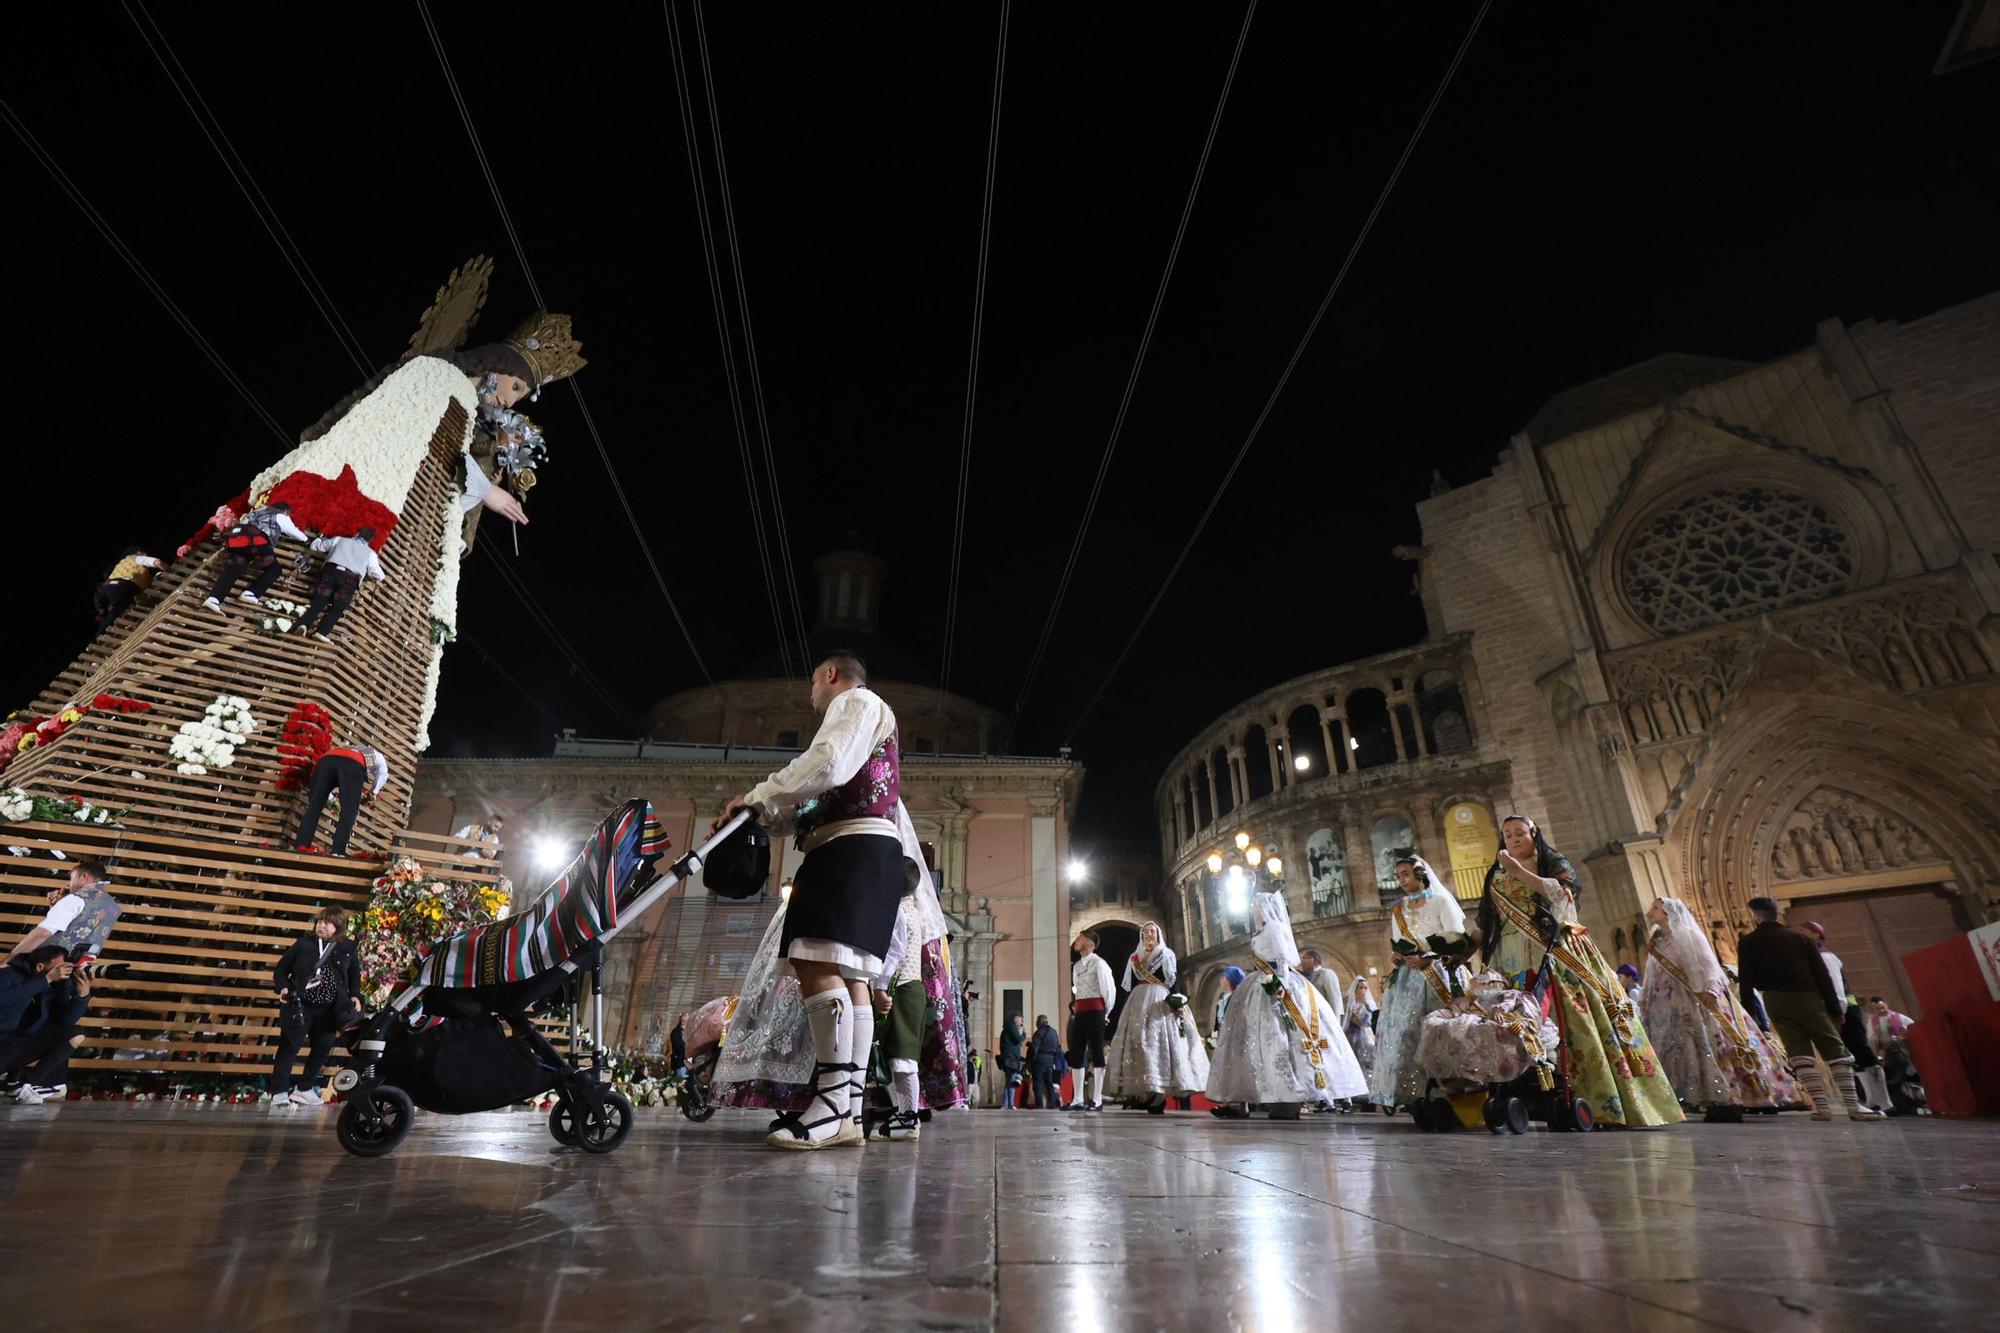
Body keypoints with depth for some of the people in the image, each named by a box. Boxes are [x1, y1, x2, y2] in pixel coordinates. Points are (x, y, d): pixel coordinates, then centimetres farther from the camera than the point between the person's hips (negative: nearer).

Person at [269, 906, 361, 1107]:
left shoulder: (347, 948, 2)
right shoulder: (304, 943, -3)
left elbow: (355, 974, 11)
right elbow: (281, 968, 4)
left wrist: (355, 996, -1)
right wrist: (283, 987, -14)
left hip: (329, 1009, 2)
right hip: (300, 1005, -2)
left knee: (322, 1049, 8)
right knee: (289, 1048, 0)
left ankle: (304, 1089, 23)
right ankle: (279, 1092, 11)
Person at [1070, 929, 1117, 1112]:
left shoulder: (1098, 963, -7)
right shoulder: (1076, 966, 16)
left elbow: (1110, 988, -8)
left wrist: (1106, 1012, 1)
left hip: (1095, 1010, -8)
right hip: (1080, 1011, 8)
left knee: (1096, 1052, -5)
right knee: (1077, 1055, 6)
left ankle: (1097, 1100, -3)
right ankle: (1079, 1100, 11)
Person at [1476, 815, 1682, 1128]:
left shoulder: (1554, 863, 11)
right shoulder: (1497, 877, 21)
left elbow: (1563, 894, -10)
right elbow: (1489, 924, 21)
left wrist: (1520, 871, -17)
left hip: (1558, 959, -3)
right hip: (1517, 964, 3)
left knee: (1579, 1024, -12)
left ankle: (1619, 1103, -7)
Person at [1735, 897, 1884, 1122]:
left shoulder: (1747, 943, 5)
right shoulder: (1801, 937, 10)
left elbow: (1746, 980, 0)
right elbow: (1822, 975, 5)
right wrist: (1835, 1009, 6)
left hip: (1776, 1001, -1)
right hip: (1808, 997, 1)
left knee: (1799, 1051, 0)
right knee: (1835, 1050, 4)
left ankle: (1821, 1106, -8)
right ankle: (1853, 1105, -2)